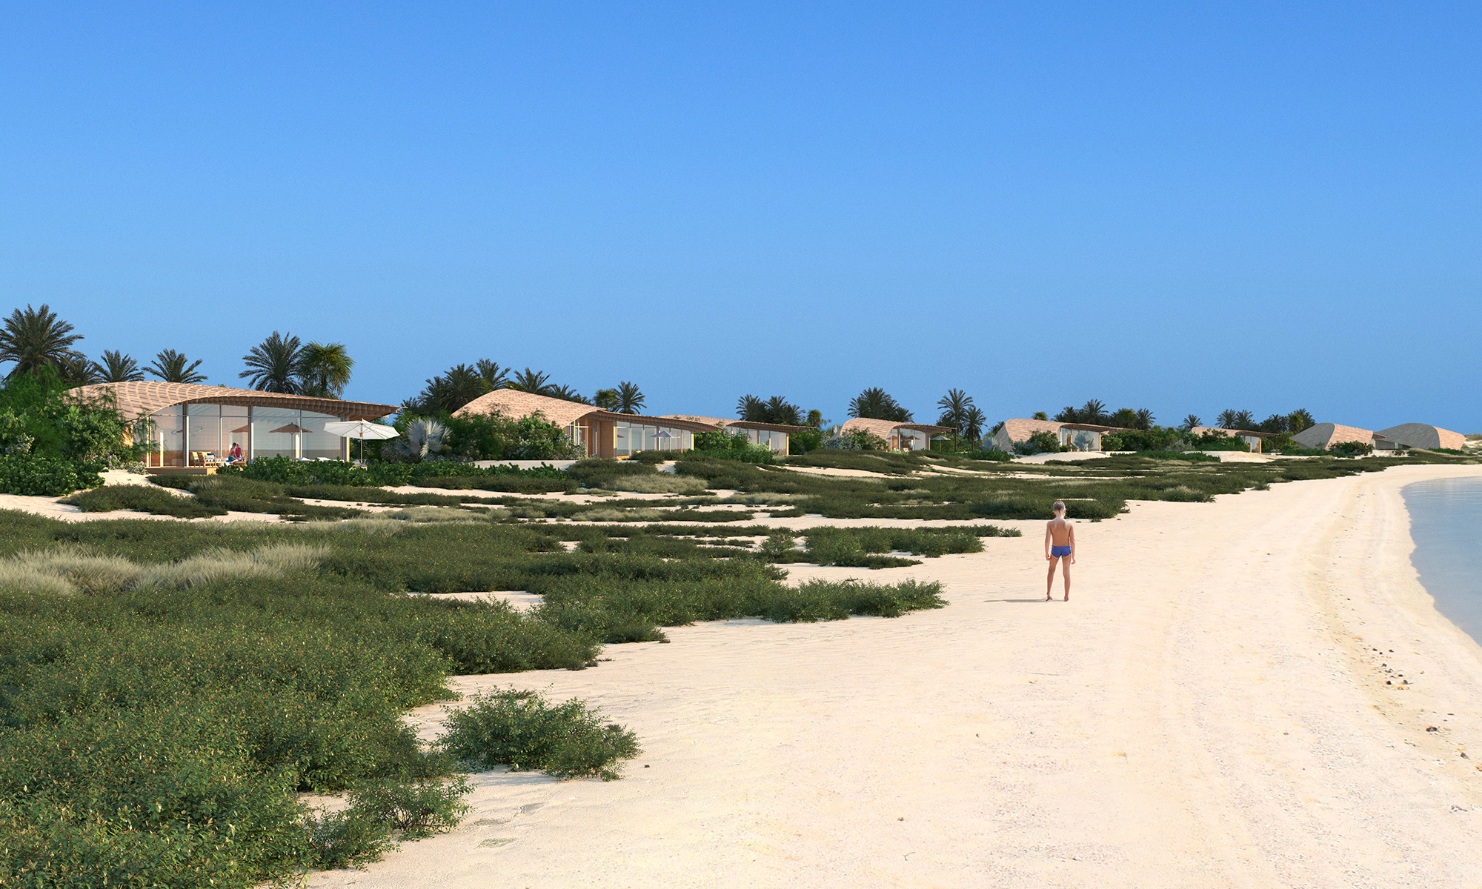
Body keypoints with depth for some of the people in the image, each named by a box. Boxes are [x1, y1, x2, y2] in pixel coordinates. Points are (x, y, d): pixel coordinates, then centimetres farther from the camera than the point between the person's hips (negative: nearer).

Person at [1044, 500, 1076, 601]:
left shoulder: (1050, 523, -12)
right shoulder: (1069, 524, -12)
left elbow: (1047, 540, -13)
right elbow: (1072, 541, -9)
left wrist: (1046, 553, -1)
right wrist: (1073, 556, -1)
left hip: (1055, 549, 1)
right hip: (1066, 549, -1)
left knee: (1051, 571, 21)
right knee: (1066, 572, 10)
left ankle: (1048, 594, 21)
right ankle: (1067, 596, 14)